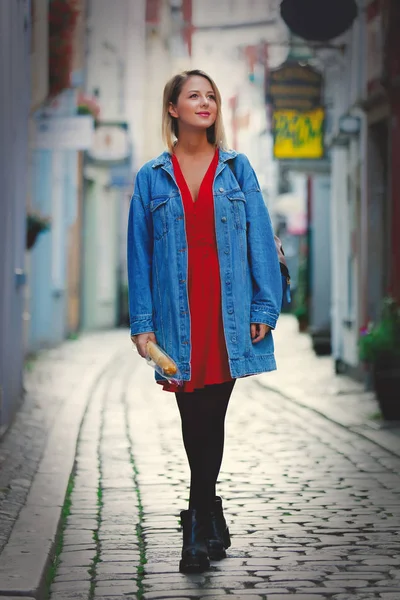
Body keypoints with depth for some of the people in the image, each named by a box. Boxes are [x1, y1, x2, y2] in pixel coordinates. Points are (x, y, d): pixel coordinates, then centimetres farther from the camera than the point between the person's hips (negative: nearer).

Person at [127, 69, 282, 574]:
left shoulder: (237, 169, 7)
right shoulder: (152, 178, 7)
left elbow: (259, 240, 5)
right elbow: (140, 254, 5)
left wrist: (264, 307, -3)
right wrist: (142, 322, -1)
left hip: (228, 312, 0)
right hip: (178, 315, 0)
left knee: (210, 417, 0)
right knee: (195, 422, 2)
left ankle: (199, 527, 9)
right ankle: (212, 522, 16)